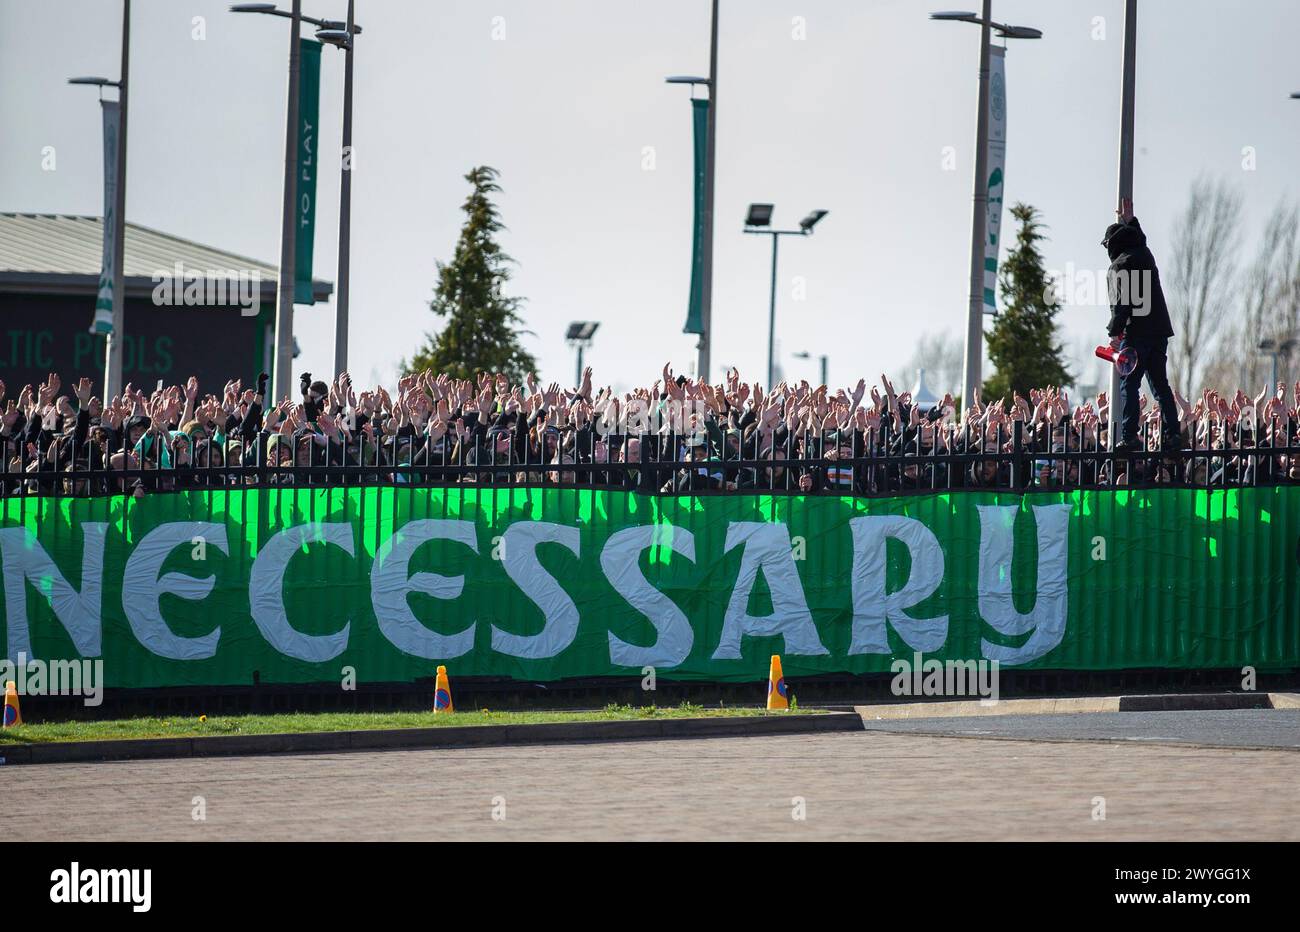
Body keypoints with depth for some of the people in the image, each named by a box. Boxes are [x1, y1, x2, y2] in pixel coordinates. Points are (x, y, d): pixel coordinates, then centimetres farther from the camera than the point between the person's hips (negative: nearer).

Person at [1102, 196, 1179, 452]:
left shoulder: (1121, 265, -9)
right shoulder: (1144, 255, 15)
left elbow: (1122, 301, -17)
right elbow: (1139, 239, 41)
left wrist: (1115, 331, -13)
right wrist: (1129, 220, 52)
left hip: (1137, 332, -8)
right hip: (1159, 330, 8)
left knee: (1128, 385, -7)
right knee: (1160, 384, 11)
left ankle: (1129, 437, -13)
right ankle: (1171, 435, 7)